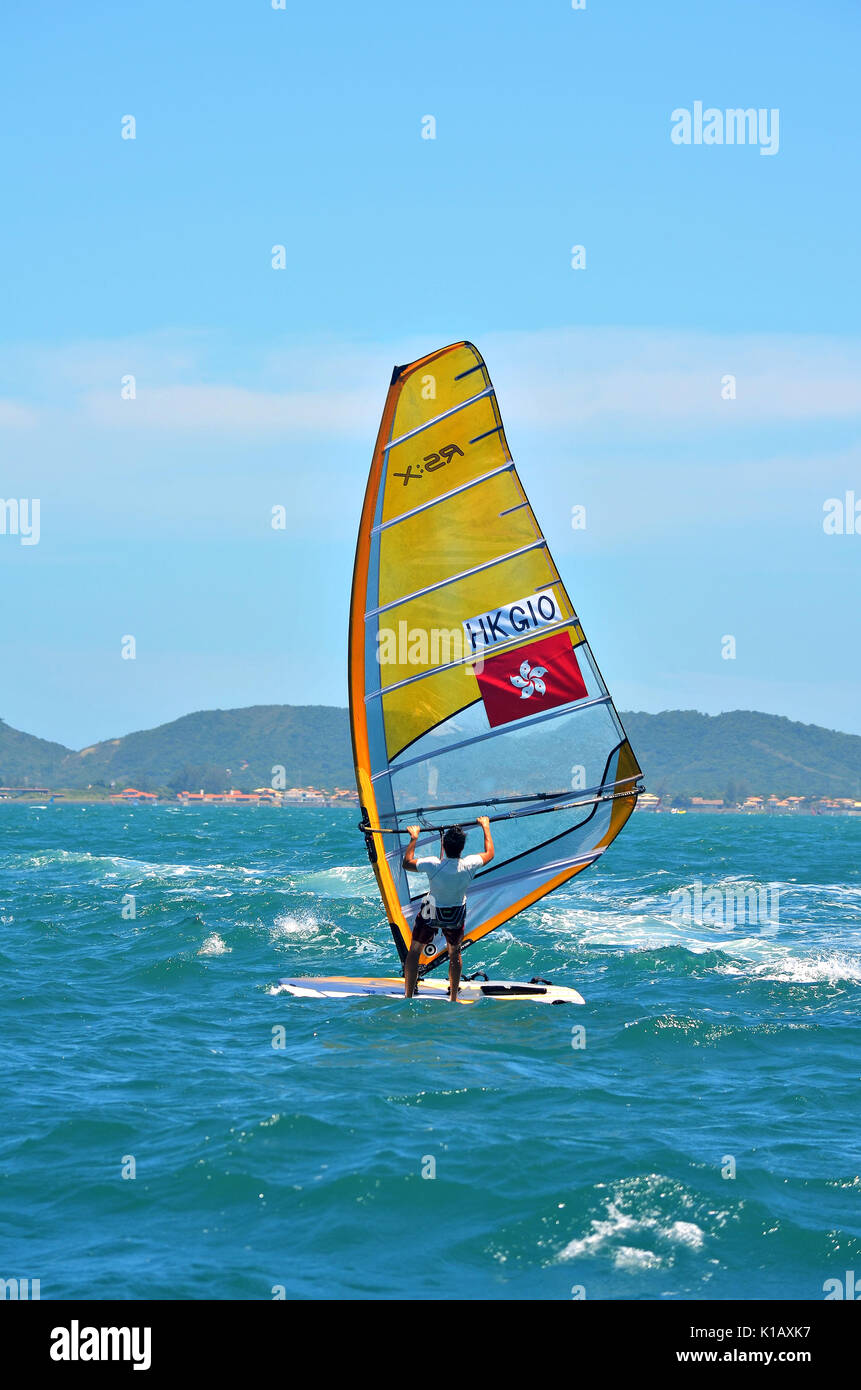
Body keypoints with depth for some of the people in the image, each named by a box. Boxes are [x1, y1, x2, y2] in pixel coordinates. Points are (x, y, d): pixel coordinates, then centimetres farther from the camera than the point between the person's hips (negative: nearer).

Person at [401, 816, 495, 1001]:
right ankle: (453, 998, 28)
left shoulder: (433, 865, -32)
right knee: (454, 953, 23)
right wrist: (486, 827, 11)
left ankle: (408, 996, 14)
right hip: (457, 916, 2)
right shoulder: (469, 865, -24)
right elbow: (489, 854, -2)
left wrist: (413, 838, -2)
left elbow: (407, 863, -13)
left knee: (414, 951, 14)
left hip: (431, 914, -2)